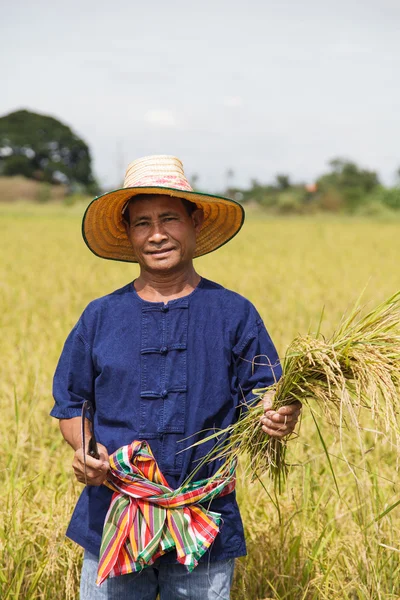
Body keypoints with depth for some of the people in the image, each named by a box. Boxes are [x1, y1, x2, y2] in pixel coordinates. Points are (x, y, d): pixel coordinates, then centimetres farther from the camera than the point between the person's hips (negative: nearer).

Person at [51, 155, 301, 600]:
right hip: (112, 526, 1)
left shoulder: (234, 315, 1)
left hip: (205, 529, -1)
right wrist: (84, 449, -9)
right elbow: (71, 406, 11)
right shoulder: (101, 317, 5)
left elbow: (263, 403, 2)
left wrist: (278, 420, -21)